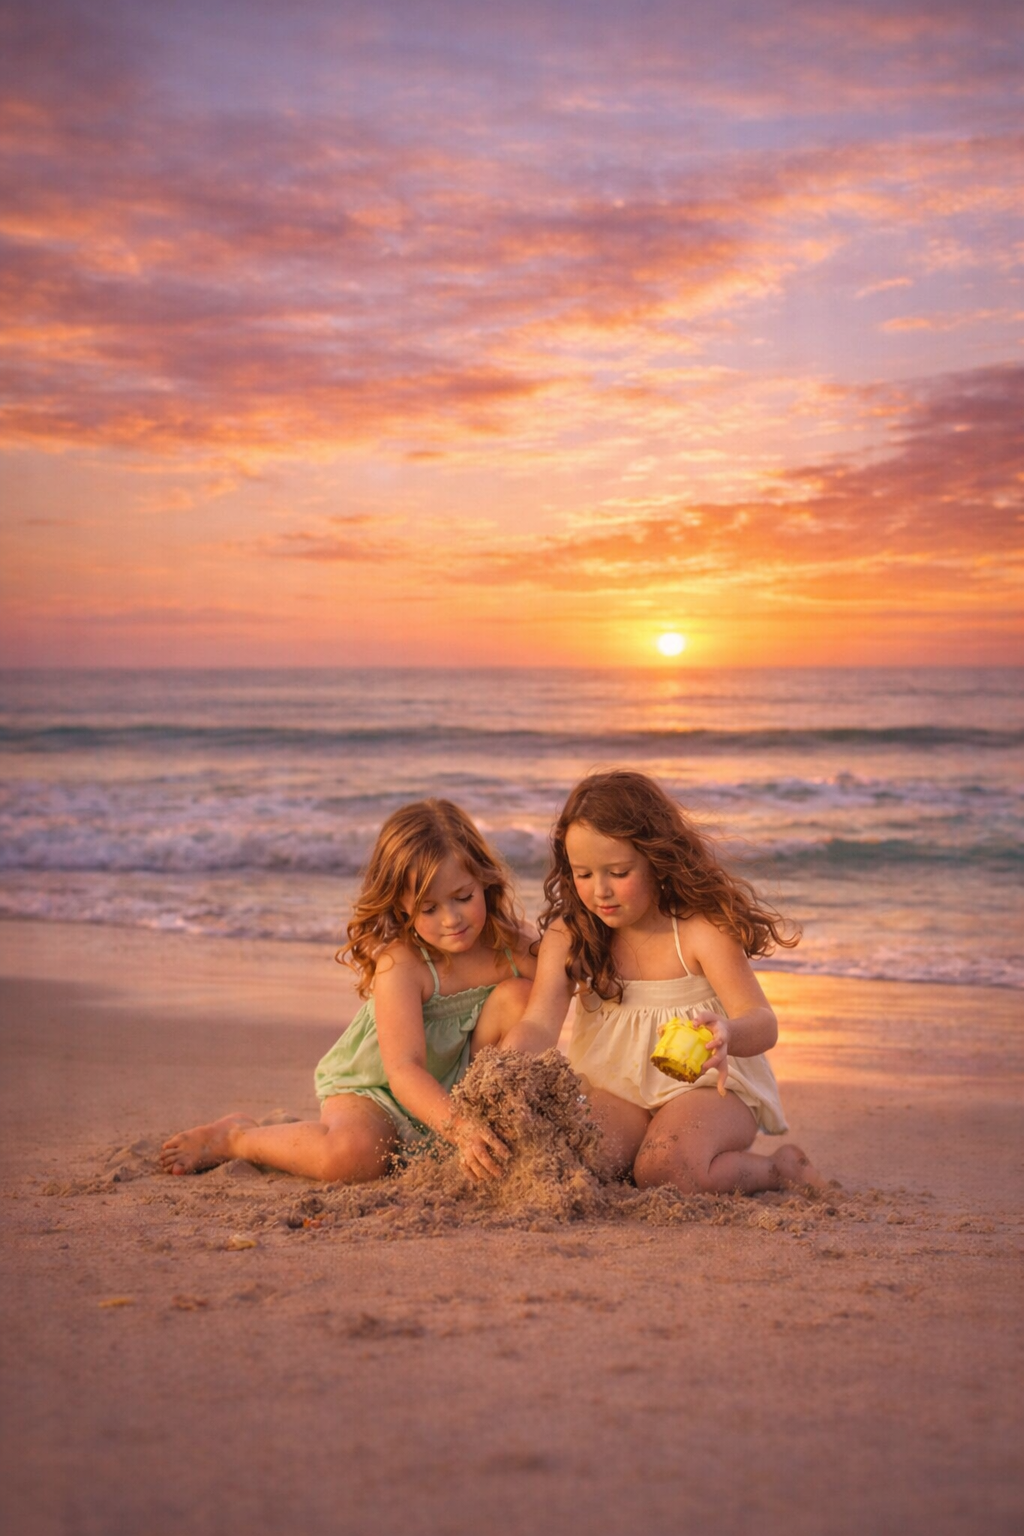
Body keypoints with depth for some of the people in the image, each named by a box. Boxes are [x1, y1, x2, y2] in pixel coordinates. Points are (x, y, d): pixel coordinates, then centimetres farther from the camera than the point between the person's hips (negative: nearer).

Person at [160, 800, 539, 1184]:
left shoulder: (513, 947, -12)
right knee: (350, 1155, -37)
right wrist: (459, 1128, -52)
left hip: (456, 1088, 4)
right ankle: (234, 1136, -7)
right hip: (373, 1088, -4)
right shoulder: (398, 964, -28)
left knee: (518, 996, -18)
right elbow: (403, 1070, -36)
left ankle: (499, 1125, -8)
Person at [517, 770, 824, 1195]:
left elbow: (763, 1023, -19)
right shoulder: (569, 934, -4)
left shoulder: (701, 928, -14)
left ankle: (777, 1169, 0)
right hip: (613, 1091, 4)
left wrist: (728, 1033, -45)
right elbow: (538, 1024, -14)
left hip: (707, 1087, -3)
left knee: (668, 1170, -33)